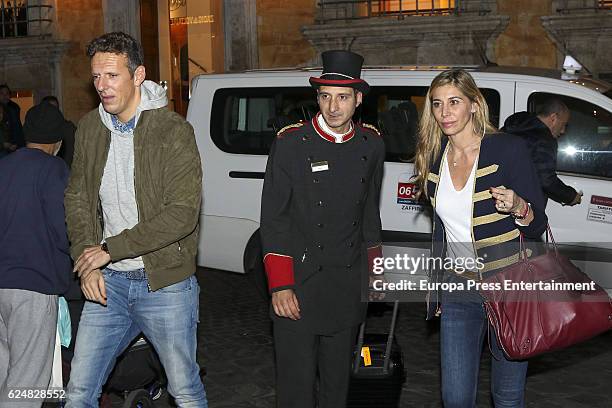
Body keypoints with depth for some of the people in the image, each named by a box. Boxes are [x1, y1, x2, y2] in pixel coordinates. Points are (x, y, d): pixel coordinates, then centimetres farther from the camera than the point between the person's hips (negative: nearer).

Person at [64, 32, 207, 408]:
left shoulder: (173, 130, -14)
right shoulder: (90, 129, 5)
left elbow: (183, 213, -20)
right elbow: (77, 198, 11)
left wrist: (111, 248, -17)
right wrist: (86, 258, -5)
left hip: (165, 283, -5)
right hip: (107, 282, 5)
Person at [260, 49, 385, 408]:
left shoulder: (371, 144, 5)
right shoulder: (291, 143, -9)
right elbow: (273, 219, -8)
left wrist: (374, 268, 16)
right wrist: (280, 287, -13)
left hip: (349, 288, 4)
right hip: (298, 284, -4)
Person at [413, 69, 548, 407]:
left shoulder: (508, 149, -11)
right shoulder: (434, 158, 4)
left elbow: (537, 227, -7)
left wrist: (518, 207, -28)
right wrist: (434, 287, 18)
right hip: (458, 289, 4)